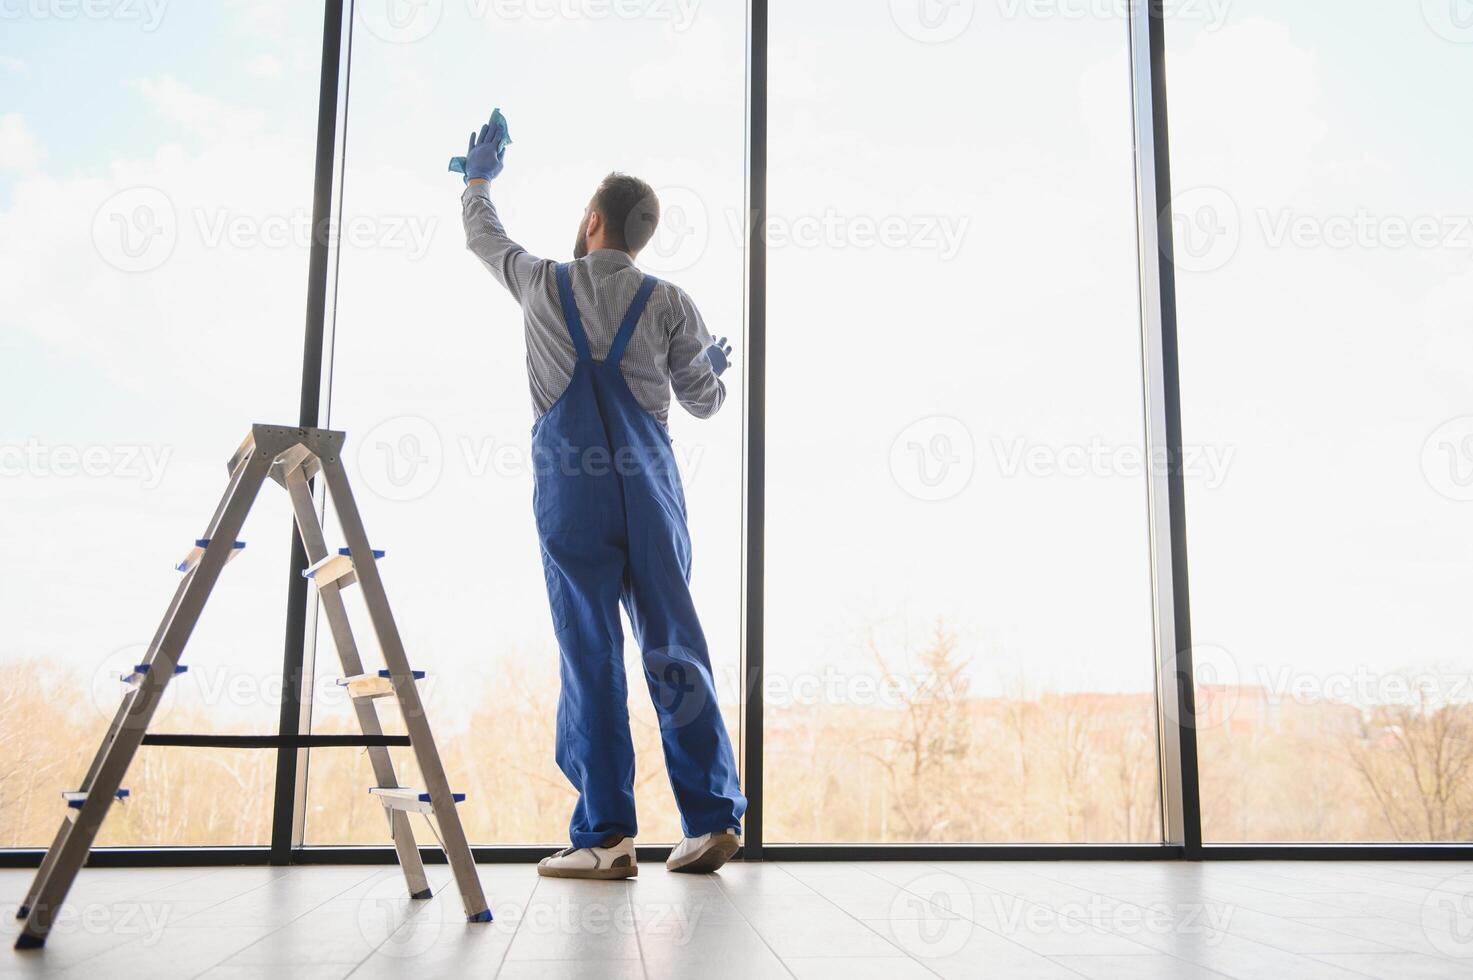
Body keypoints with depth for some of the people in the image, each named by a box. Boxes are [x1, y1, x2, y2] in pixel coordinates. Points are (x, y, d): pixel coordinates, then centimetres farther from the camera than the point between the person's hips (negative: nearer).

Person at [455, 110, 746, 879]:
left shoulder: (545, 283, 8)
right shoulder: (670, 305, 6)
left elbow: (483, 238, 28)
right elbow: (704, 402, 12)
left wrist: (478, 180, 48)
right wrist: (715, 366, 36)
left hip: (571, 492, -1)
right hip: (650, 492, 1)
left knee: (591, 657, -1)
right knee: (674, 649, 4)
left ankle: (605, 833, -1)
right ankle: (712, 819, 5)